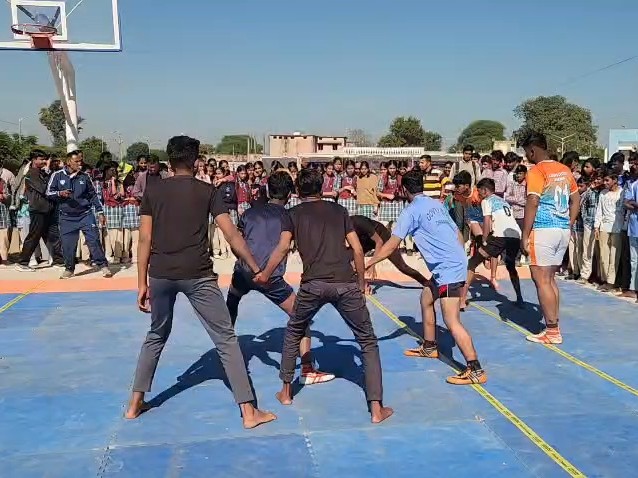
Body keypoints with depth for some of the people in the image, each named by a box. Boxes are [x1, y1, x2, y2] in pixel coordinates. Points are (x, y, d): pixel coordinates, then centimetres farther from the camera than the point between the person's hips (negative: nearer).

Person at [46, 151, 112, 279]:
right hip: (66, 217, 0)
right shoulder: (57, 176, -1)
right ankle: (69, 269, 19)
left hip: (85, 214, 0)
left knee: (94, 240, -4)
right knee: (67, 244, 2)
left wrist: (100, 212, 6)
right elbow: (48, 192, 4)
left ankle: (103, 266, 2)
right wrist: (60, 193, -17)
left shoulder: (84, 176, 3)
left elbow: (93, 195, 9)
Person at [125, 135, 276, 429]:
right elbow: (232, 235, -4)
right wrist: (256, 269, 2)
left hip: (161, 274, 3)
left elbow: (145, 240, 3)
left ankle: (135, 403, 29)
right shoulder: (207, 191, 2)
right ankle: (249, 411, 2)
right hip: (197, 275, -3)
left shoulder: (153, 192, 7)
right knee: (226, 339, 3)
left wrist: (142, 283, 8)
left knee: (156, 336, 25)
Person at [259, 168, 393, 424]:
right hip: (346, 283, 1)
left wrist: (263, 276, 12)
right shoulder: (339, 210, 18)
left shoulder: (294, 213, 13)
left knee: (293, 333, 27)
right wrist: (361, 282, 24)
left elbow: (282, 249, 0)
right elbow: (358, 251, 13)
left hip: (313, 284, 0)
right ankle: (376, 408, 3)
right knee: (368, 342, 10)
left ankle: (286, 391, 33)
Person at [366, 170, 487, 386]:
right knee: (426, 299, 25)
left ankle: (476, 370, -11)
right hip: (456, 262, 9)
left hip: (447, 269, -9)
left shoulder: (412, 210, -7)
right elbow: (458, 235, 18)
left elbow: (391, 246, -10)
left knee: (452, 321, -10)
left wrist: (366, 264, -5)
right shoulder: (437, 204, 15)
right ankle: (429, 347, 38)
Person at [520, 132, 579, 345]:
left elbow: (532, 204, -17)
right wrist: (568, 225, 20)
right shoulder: (565, 170, 12)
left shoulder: (536, 172, -11)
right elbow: (576, 199, 17)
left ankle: (552, 332, 2)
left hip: (543, 230, -8)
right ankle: (553, 327, 19)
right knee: (550, 279, 15)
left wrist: (525, 235, -13)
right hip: (562, 230, 8)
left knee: (541, 280, -1)